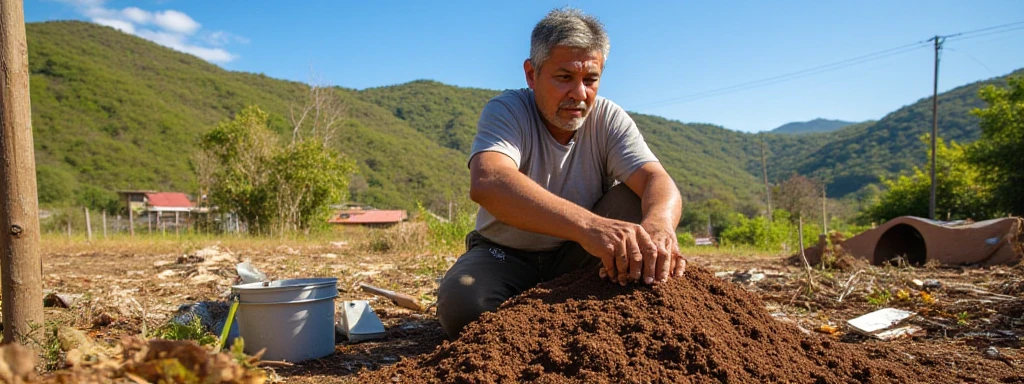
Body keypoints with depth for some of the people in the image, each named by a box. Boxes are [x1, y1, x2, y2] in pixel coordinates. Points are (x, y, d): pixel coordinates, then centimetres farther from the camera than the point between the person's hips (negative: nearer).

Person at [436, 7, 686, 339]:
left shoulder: (609, 119, -7)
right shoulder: (505, 111, -17)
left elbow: (658, 181, -22)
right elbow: (487, 183, -39)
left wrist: (658, 224, -49)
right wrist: (589, 224, -54)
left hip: (577, 260, 3)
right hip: (505, 255, -2)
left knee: (634, 199, -20)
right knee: (461, 305, -33)